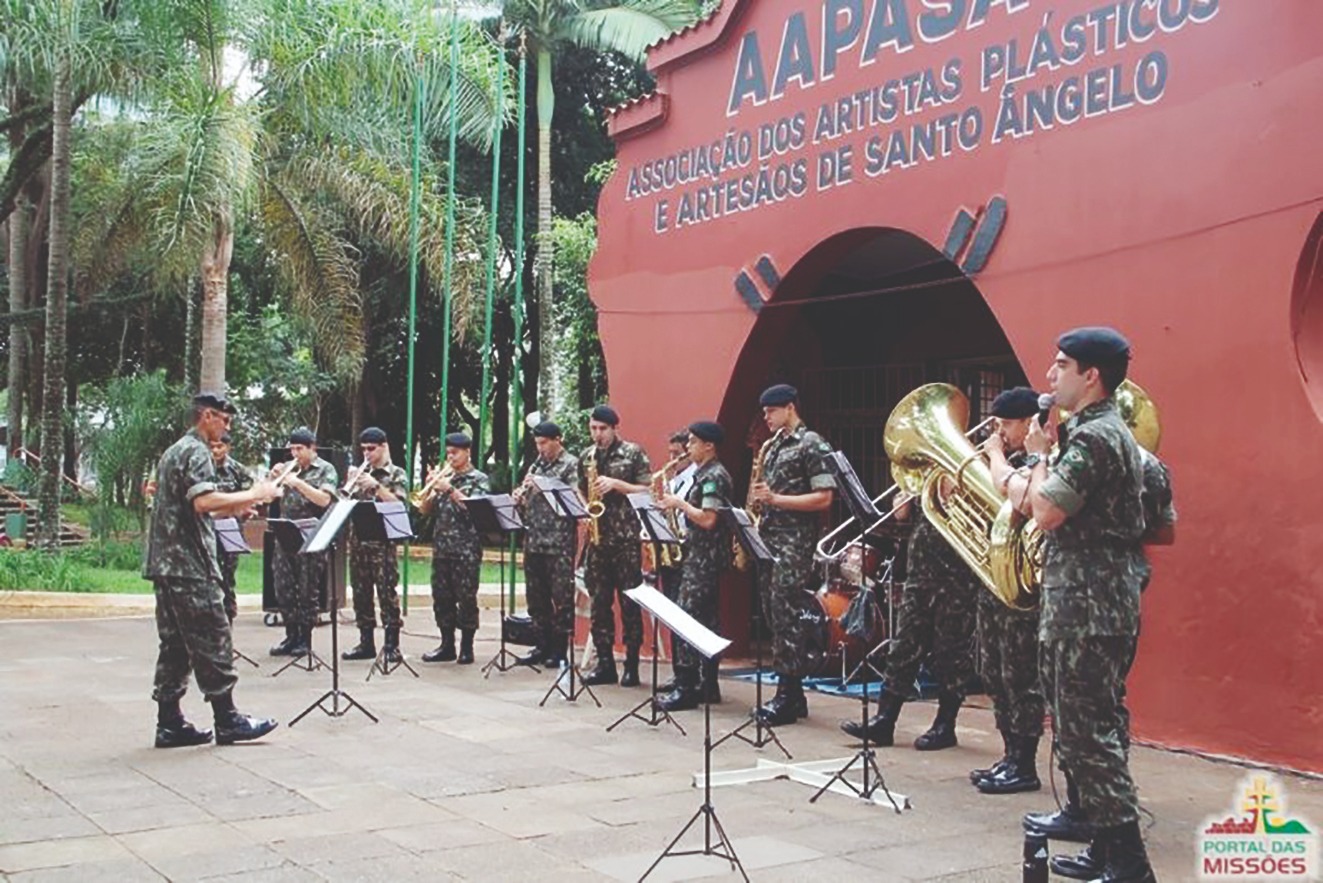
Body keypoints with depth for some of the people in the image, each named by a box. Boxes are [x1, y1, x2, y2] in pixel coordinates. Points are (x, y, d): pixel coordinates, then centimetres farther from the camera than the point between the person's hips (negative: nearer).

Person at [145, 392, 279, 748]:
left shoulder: (173, 452, 21)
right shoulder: (196, 452, -10)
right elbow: (203, 500, -26)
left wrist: (232, 507, 22)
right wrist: (253, 495, -16)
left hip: (165, 563, 10)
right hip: (190, 565, -10)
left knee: (174, 644, 9)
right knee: (213, 643, -4)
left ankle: (169, 723, 10)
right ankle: (227, 720, 0)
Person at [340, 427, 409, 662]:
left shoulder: (397, 475, 2)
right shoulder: (360, 474, 16)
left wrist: (376, 486, -17)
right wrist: (351, 484, -5)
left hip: (382, 542, -5)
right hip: (358, 540, 5)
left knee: (387, 592, -6)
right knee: (361, 593, 8)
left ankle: (391, 645, -2)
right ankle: (366, 643, 16)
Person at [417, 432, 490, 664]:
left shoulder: (479, 479, 1)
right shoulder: (443, 477, 15)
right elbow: (424, 510, 12)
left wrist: (449, 489, -17)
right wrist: (429, 487, -5)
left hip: (466, 547, -5)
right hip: (441, 546, 5)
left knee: (466, 597, -3)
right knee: (441, 597, 7)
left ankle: (466, 647, 4)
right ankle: (447, 645, 16)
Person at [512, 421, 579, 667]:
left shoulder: (571, 464, -2)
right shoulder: (536, 466, 17)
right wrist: (520, 498, -2)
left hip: (560, 543, -7)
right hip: (533, 540, 7)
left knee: (561, 598, -3)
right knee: (535, 597, 10)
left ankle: (559, 649, 4)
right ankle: (542, 646, 19)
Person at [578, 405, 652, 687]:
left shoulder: (633, 453, -2)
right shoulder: (586, 456, 12)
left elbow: (648, 491, -5)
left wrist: (616, 484, -15)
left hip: (626, 537, -4)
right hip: (597, 537, 5)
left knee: (629, 602, -1)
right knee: (599, 601, 6)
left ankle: (632, 664, 5)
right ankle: (604, 662, 12)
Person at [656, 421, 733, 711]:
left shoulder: (715, 476, -13)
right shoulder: (703, 474, 17)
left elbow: (708, 520, -22)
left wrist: (680, 503, -13)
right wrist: (678, 505, 9)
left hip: (705, 558, -11)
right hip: (698, 556, 11)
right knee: (704, 622, 12)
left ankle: (685, 688, -11)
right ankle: (707, 686, 17)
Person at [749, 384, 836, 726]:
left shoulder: (812, 445, -6)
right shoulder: (772, 447, 18)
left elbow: (824, 498, -13)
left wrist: (776, 499, -18)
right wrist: (759, 496, 6)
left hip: (795, 541, -8)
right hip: (769, 537, 9)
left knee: (787, 612, -11)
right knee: (775, 611, 8)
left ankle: (789, 695, -8)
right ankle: (789, 693, 14)